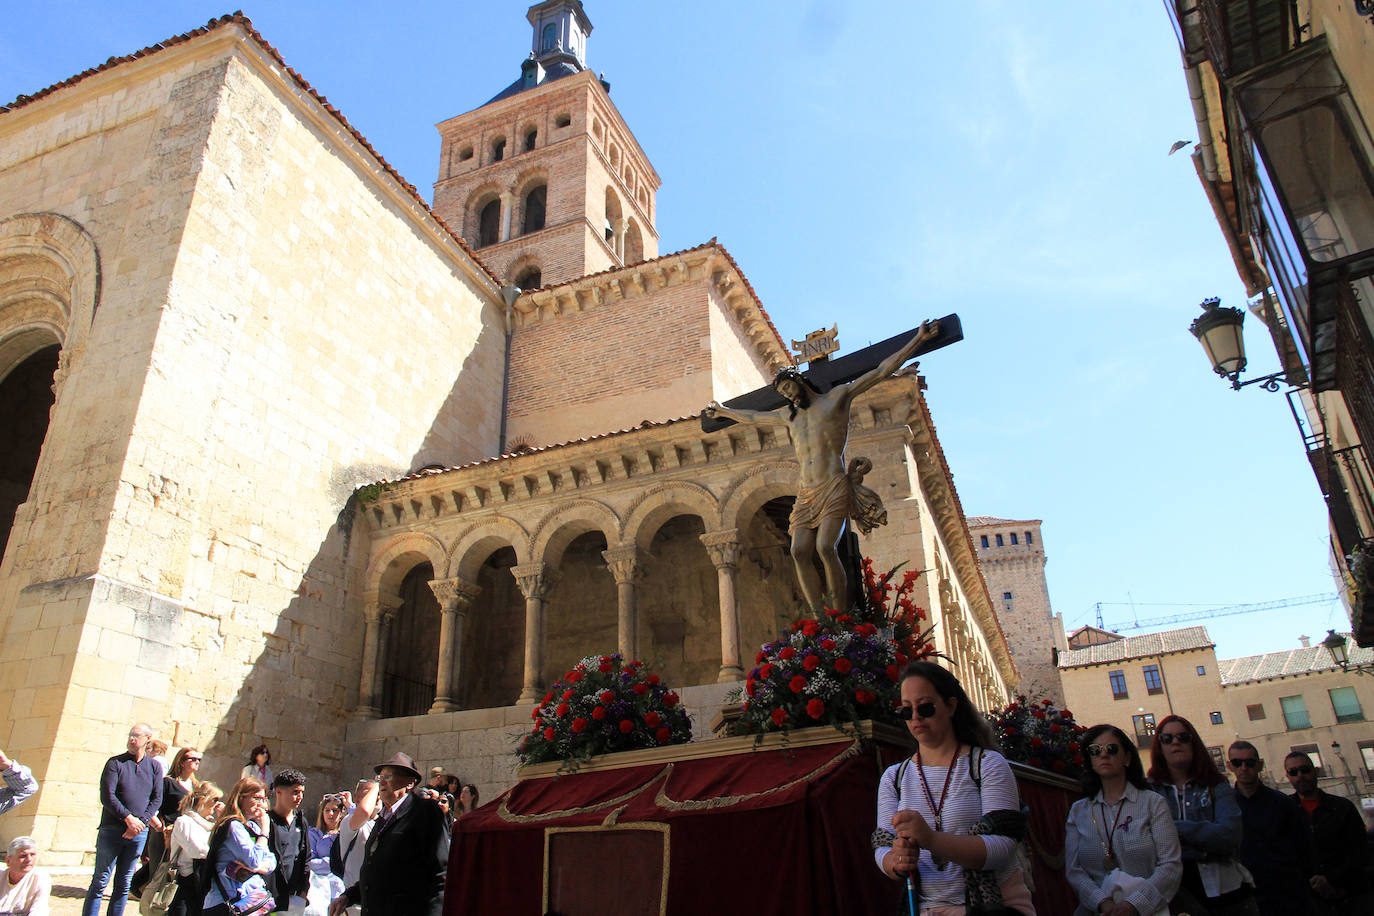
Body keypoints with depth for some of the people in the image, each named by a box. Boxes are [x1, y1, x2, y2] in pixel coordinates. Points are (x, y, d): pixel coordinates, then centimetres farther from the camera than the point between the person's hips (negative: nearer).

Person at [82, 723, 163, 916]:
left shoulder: (154, 767, 8)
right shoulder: (115, 763, 0)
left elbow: (157, 799, 6)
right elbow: (107, 797, -8)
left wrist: (141, 821, -9)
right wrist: (129, 818, -14)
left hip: (139, 833, 2)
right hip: (112, 829, -2)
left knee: (124, 884, 7)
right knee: (100, 881, 0)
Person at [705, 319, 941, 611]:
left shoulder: (838, 396, 10)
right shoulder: (789, 415, 26)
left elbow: (882, 370, 7)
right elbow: (752, 416, 41)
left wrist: (919, 339, 4)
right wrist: (723, 411, 50)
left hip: (835, 487, -5)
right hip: (807, 493, 6)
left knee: (825, 547, -23)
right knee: (799, 552, -14)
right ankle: (819, 617, -14)